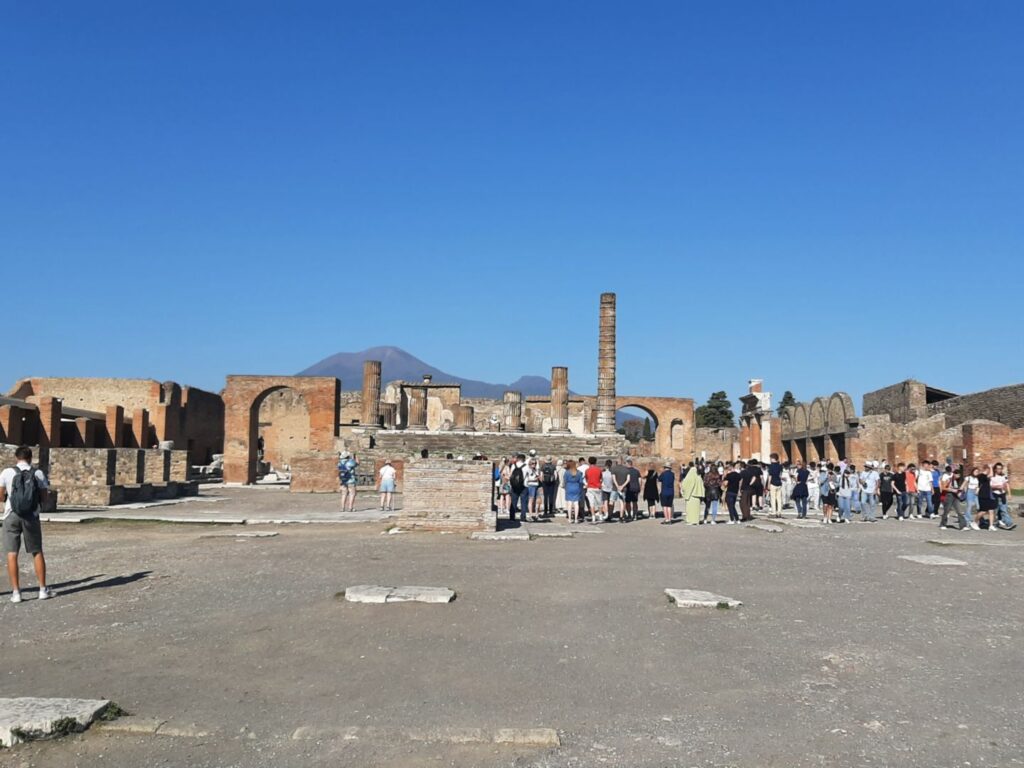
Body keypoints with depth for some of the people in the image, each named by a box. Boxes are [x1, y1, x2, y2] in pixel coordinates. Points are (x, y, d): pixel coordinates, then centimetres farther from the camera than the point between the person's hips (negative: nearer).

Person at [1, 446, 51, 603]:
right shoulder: (38, 473, -1)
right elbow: (44, 498, 0)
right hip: (31, 516, 1)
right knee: (37, 552, 11)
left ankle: (16, 592, 2)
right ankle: (43, 589, 14)